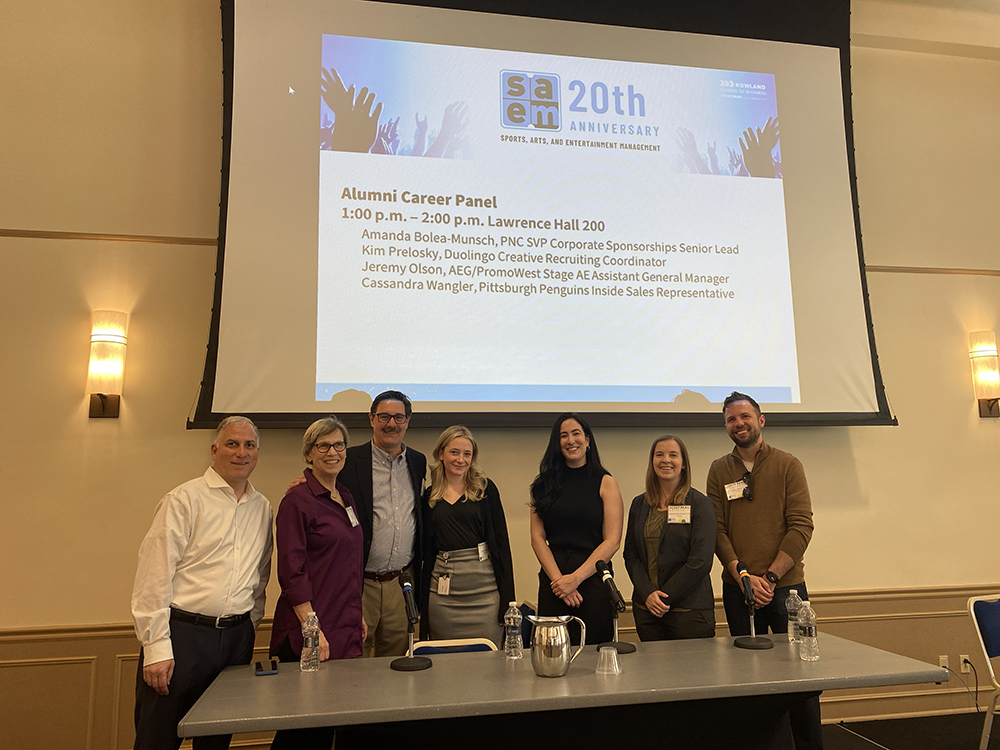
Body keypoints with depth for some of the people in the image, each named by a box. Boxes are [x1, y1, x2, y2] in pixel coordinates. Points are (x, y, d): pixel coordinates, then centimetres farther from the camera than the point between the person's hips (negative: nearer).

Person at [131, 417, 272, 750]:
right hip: (182, 633, -5)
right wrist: (156, 647, -14)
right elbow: (154, 576, -11)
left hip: (237, 636, 5)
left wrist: (250, 624, 12)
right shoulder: (184, 500, -6)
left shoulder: (263, 508, 10)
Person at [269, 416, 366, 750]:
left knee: (329, 722, 11)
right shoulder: (298, 500, -11)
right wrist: (312, 628, -19)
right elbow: (292, 572, -16)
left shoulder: (346, 498, 12)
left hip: (345, 631, 7)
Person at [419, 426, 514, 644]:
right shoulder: (430, 497, 9)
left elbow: (501, 540, -1)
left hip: (483, 589, -2)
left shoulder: (485, 489, 1)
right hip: (442, 592, 2)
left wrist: (507, 597, -6)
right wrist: (422, 600, 9)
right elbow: (426, 550, 13)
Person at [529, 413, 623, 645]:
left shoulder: (605, 483, 2)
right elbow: (537, 538, 2)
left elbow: (612, 541, -5)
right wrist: (558, 579, -10)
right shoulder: (545, 484, 8)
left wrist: (576, 578, -12)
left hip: (593, 577, -2)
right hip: (552, 577, 2)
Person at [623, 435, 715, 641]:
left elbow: (701, 561, -10)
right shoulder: (639, 504, 10)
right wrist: (647, 593, -9)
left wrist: (664, 597, -11)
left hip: (690, 609, -3)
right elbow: (631, 555, 7)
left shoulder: (699, 503, -3)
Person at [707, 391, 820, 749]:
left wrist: (770, 577, -12)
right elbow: (717, 530, 2)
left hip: (786, 586, -1)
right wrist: (744, 576, -10)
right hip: (738, 590, 2)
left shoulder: (788, 465, 2)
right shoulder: (719, 471, 7)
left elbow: (801, 526, -5)